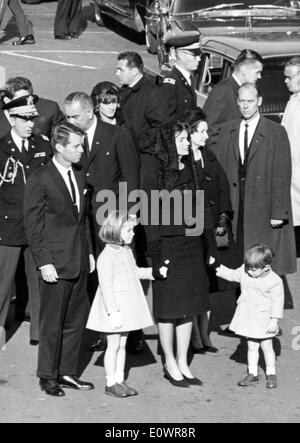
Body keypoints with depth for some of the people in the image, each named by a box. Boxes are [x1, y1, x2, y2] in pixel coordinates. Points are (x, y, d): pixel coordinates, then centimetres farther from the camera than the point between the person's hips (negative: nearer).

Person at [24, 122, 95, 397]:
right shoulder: (40, 180, -10)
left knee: (76, 320, 11)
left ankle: (67, 372, 21)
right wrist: (44, 262, -14)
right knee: (52, 323, 1)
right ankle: (48, 376, 12)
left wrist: (89, 251, 14)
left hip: (79, 261, 7)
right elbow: (33, 226, -10)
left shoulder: (79, 178, 12)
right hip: (56, 263, -7)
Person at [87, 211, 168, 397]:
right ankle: (111, 383, 8)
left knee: (122, 345, 13)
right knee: (114, 345, 0)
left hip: (127, 306, 8)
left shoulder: (127, 251, 9)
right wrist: (113, 312, -23)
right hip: (114, 307, -8)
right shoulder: (107, 256, -19)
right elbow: (106, 286, -21)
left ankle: (119, 380, 19)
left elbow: (135, 272, 23)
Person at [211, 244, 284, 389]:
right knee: (252, 347, 11)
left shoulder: (275, 281, -19)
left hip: (264, 319, -4)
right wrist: (218, 268, 5)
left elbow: (277, 302, -13)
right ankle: (252, 374, 19)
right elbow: (232, 275, 13)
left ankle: (271, 375, 18)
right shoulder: (244, 271, -5)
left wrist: (274, 320, -14)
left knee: (267, 347, 5)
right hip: (247, 316, 4)